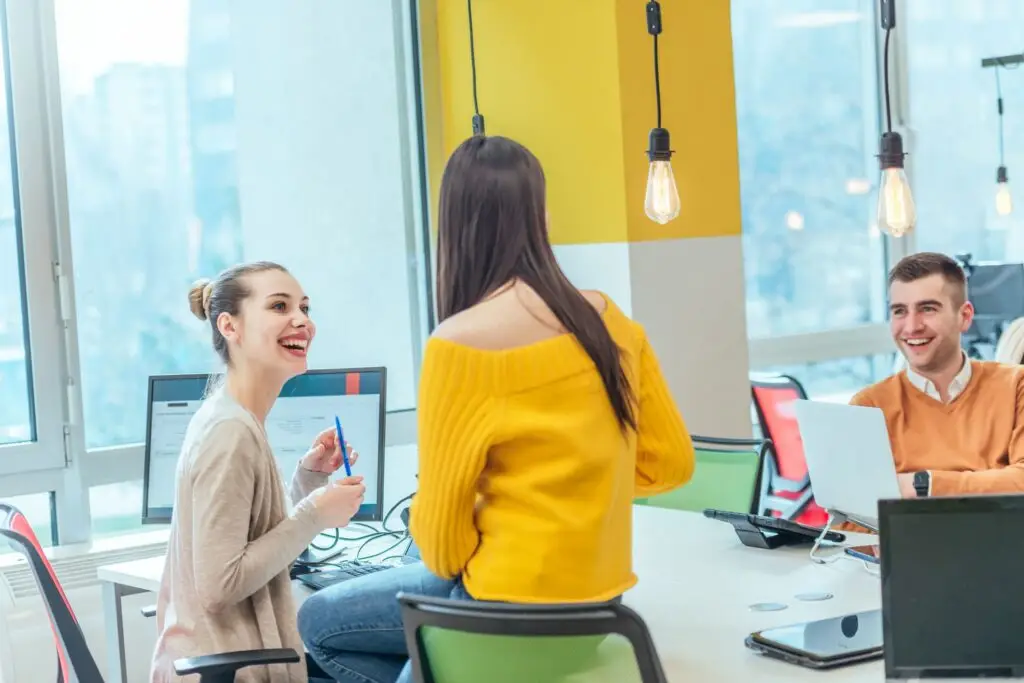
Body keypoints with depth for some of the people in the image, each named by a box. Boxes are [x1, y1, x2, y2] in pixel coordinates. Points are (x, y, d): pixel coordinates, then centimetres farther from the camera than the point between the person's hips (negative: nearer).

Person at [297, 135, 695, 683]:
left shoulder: (460, 344, -19)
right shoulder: (609, 321, -1)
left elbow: (439, 521, -12)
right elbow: (670, 462, 8)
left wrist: (448, 567, 10)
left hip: (514, 606, -7)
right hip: (597, 593, 7)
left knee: (320, 622, 16)